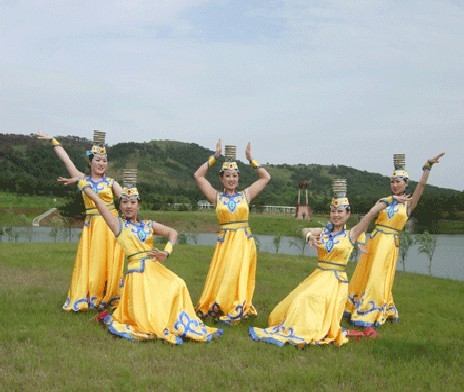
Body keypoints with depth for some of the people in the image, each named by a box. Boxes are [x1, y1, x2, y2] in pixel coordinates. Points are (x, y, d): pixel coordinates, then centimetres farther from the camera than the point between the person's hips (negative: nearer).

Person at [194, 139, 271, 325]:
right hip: (224, 241, 0)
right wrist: (214, 156, -1)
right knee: (220, 276, 2)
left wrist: (250, 159, 5)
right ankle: (217, 308, 15)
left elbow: (265, 177, 9)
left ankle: (235, 311, 10)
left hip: (244, 240, 0)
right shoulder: (216, 196, 4)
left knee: (237, 275, 0)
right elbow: (198, 176, -2)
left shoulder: (245, 195, 7)